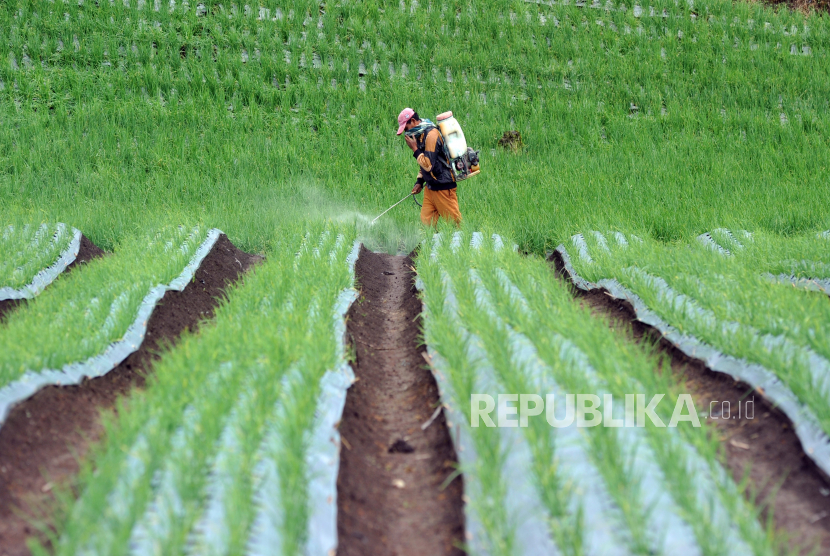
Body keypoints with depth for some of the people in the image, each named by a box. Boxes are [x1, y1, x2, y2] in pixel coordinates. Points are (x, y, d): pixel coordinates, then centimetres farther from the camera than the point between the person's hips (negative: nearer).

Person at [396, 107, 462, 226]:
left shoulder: (431, 134, -17)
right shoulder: (420, 135, 13)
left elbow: (428, 165, -22)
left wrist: (415, 149, -14)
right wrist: (419, 182, 16)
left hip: (443, 187, -9)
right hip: (431, 187, 9)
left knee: (454, 222, -5)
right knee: (426, 221, 4)